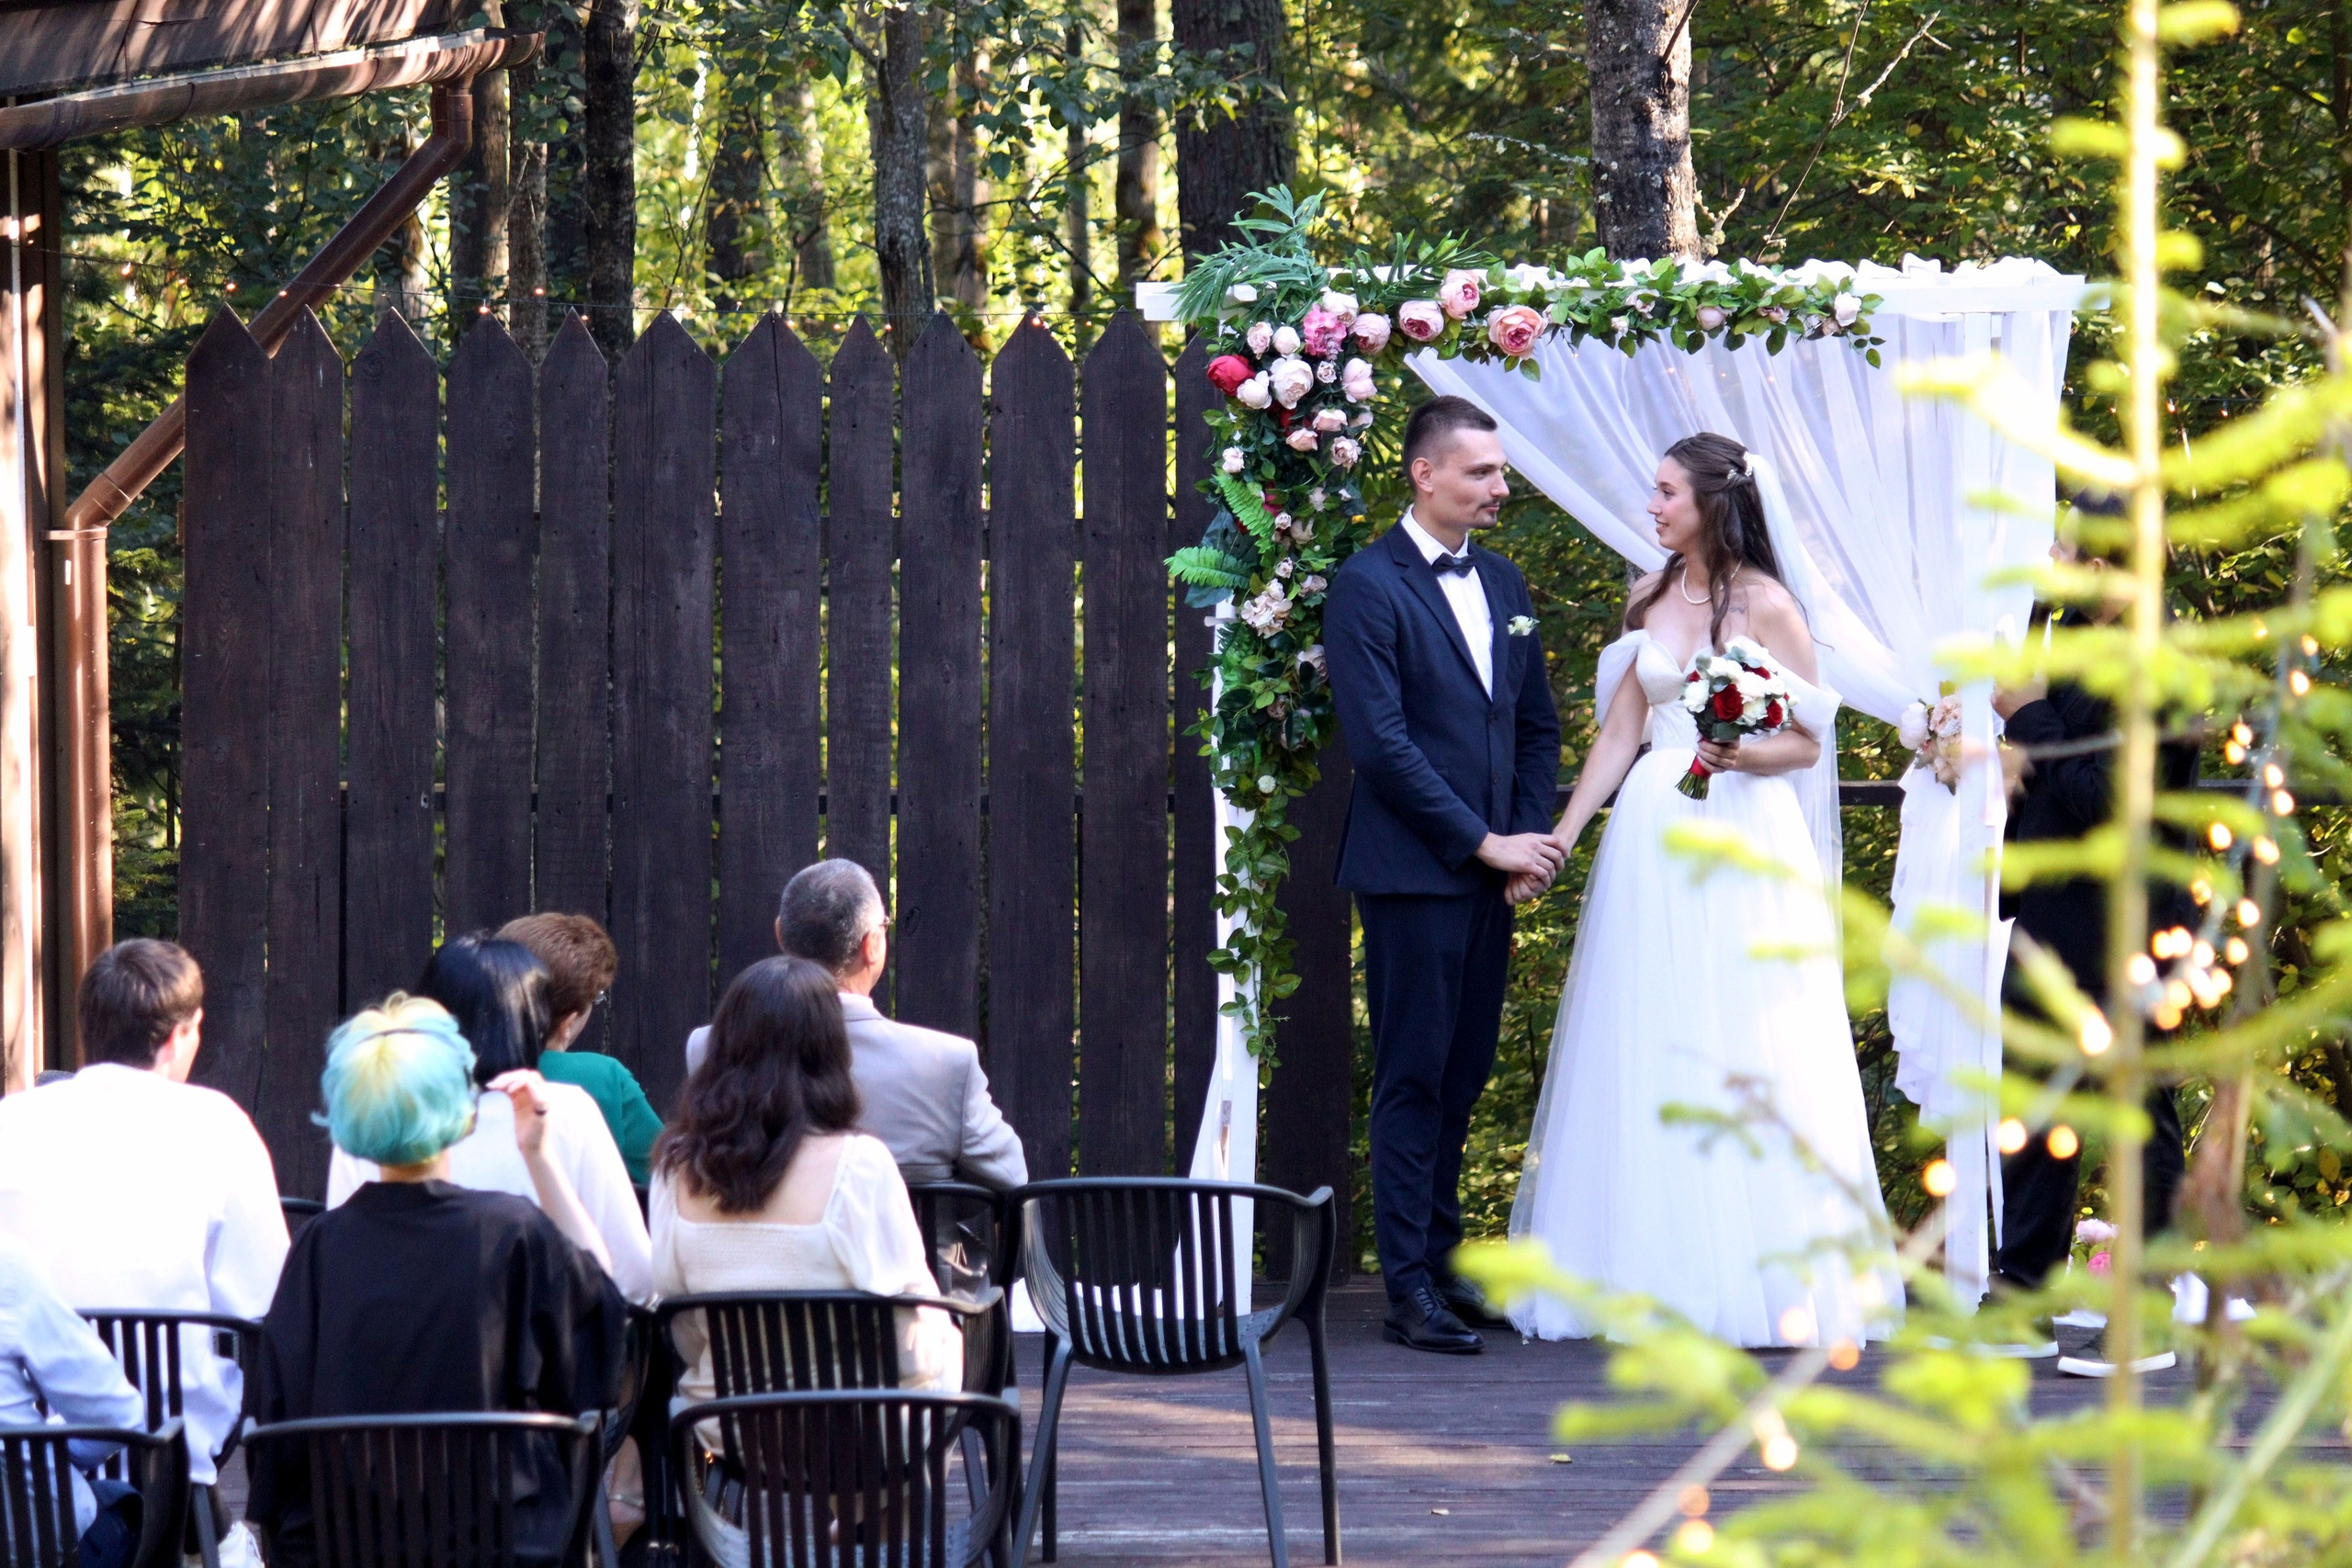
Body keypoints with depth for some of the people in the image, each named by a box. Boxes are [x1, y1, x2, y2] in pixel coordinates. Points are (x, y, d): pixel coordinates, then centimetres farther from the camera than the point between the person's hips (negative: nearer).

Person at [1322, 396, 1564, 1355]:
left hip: (1489, 874, 7)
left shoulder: (1504, 584, 15)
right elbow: (1381, 742, -14)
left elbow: (1537, 727, 19)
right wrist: (1485, 842, -13)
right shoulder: (1368, 587, -8)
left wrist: (1532, 839, 3)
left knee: (1464, 1077, 10)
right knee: (1413, 1080, -4)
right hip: (1412, 871, -7)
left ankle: (1441, 1262, 17)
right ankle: (1410, 1289, -2)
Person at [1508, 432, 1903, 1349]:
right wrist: (1560, 838, 11)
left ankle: (1763, 1282, 0)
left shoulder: (1766, 607, -4)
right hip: (1652, 839, 6)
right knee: (1647, 1056, 4)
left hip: (1743, 839, -5)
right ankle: (1658, 1277, 10)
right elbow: (1618, 734, 15)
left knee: (1742, 1060, -6)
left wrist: (1742, 756, -22)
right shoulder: (1651, 601, 12)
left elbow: (1809, 742, -3)